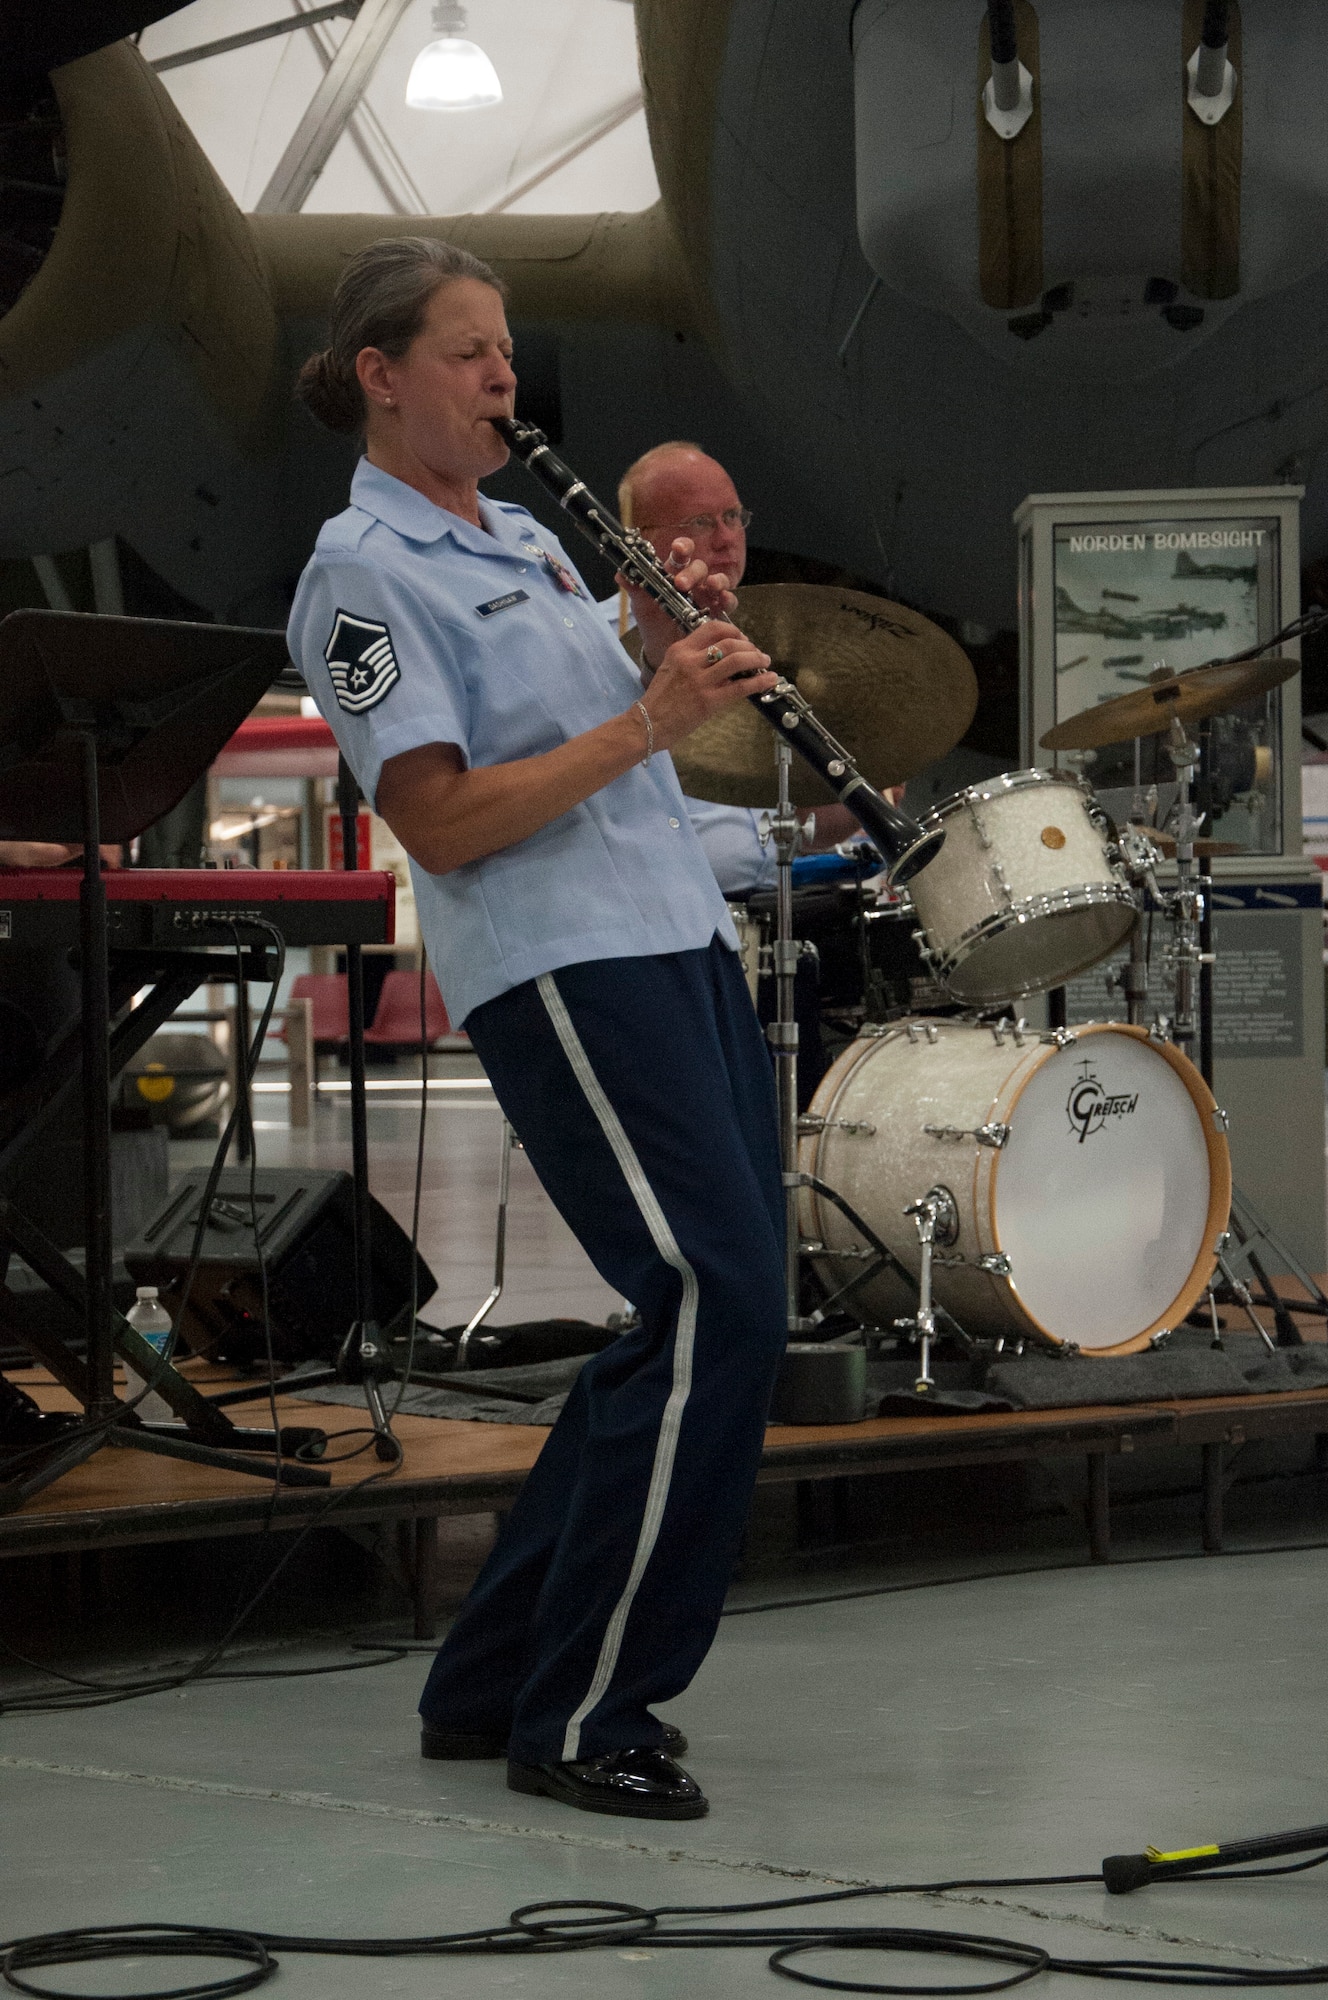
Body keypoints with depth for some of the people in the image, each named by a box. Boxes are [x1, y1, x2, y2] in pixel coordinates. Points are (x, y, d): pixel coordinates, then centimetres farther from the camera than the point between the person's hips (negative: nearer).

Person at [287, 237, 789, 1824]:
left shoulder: (528, 543, 19)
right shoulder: (363, 574, -9)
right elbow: (440, 823, -17)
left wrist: (697, 639, 9)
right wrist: (647, 721, -20)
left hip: (675, 940, 9)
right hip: (556, 969, -9)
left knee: (705, 1321, 8)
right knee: (715, 1305, -16)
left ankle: (494, 1679, 17)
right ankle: (578, 1720, -7)